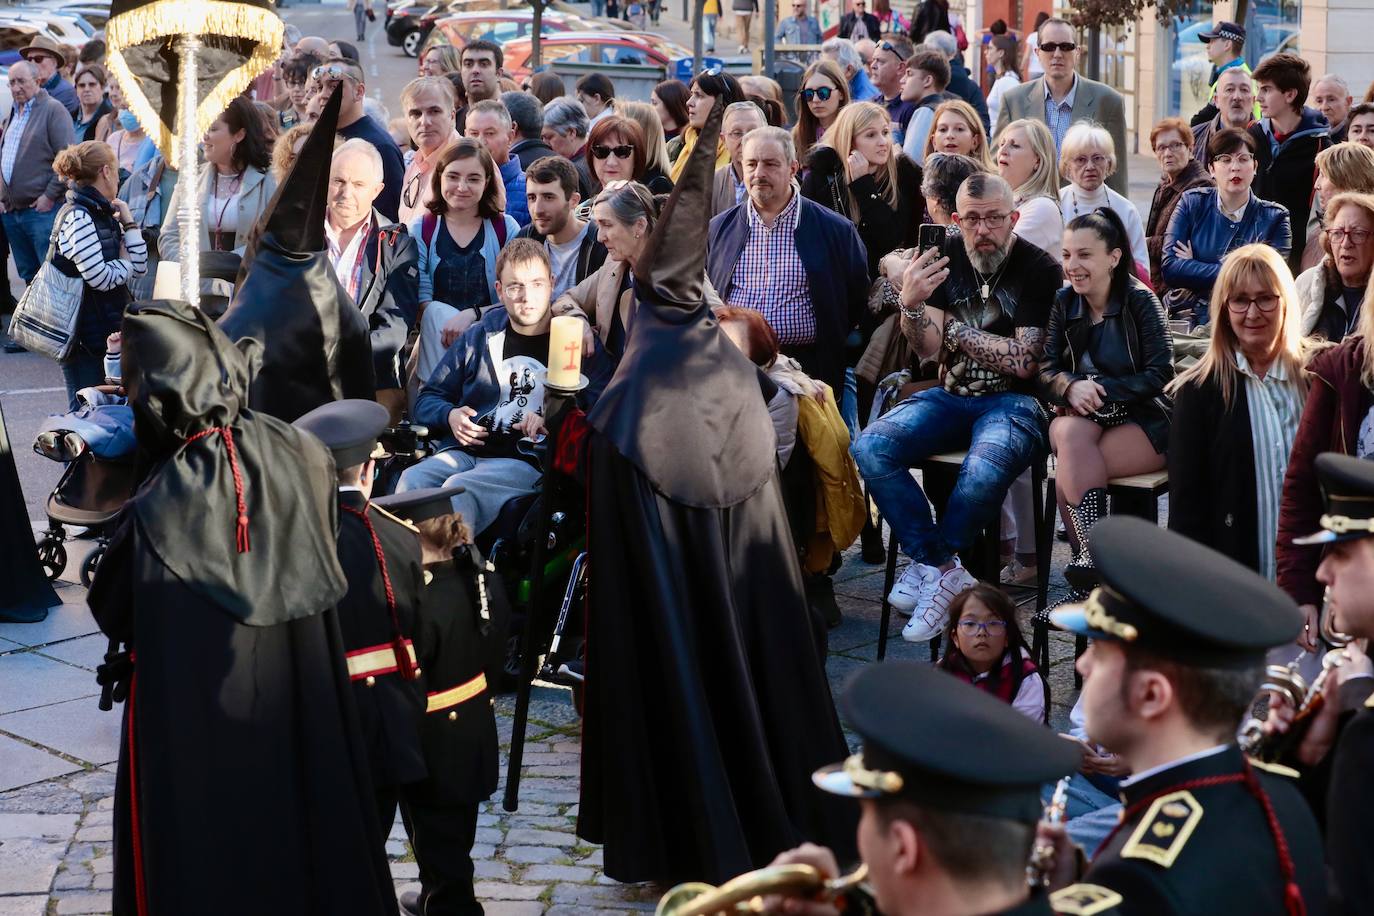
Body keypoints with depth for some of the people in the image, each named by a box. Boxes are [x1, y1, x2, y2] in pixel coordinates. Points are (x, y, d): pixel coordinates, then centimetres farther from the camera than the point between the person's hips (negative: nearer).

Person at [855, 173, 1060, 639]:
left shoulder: (1039, 270, -6)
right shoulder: (944, 260, 7)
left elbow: (1023, 362, -12)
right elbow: (927, 349, 2)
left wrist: (955, 329, -7)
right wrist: (911, 306, -19)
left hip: (1012, 400, -5)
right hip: (950, 394, 5)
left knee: (984, 470, -37)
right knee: (871, 448, -22)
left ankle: (931, 564, -8)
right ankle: (946, 572, -16)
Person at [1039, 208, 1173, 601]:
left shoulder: (1140, 301, -6)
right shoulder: (1065, 303, 8)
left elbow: (1160, 375, -12)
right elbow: (1046, 369, 2)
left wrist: (1100, 389, -22)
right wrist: (1071, 387, -22)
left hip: (1142, 421, -3)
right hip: (1080, 416, 4)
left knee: (1068, 479, -32)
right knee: (1072, 436, -35)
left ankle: (1086, 580, -26)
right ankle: (1094, 563, -37)